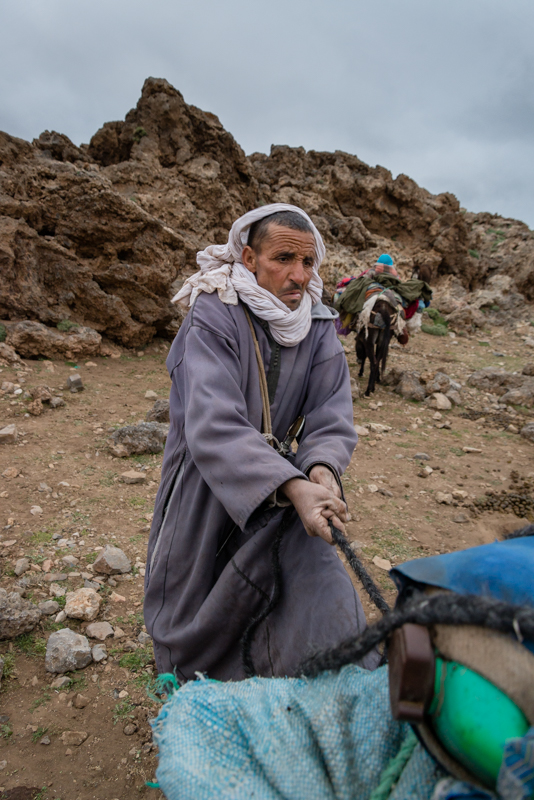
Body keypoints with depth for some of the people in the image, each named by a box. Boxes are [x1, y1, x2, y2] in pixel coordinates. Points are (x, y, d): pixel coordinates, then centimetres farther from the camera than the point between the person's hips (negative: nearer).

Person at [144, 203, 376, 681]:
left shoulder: (318, 325, -4)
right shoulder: (214, 318, -20)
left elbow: (331, 415, -14)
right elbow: (214, 425, -34)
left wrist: (322, 469, -36)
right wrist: (292, 486, -47)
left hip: (284, 478, 4)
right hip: (208, 487, -3)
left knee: (324, 600, -2)